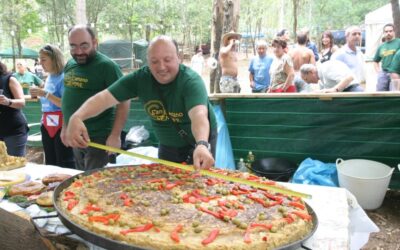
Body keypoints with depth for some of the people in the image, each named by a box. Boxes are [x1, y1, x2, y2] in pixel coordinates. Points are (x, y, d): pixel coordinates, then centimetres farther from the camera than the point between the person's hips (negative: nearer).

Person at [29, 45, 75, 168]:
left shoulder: (63, 77, -12)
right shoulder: (49, 78, 13)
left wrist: (45, 94, -21)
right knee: (50, 162, 15)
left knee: (65, 164, -6)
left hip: (61, 125, -9)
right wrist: (39, 95, 10)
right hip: (47, 125, 9)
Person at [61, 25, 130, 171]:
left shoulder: (106, 66, -15)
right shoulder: (70, 65, 7)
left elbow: (123, 101, -18)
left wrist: (115, 135, -22)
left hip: (98, 138, -7)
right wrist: (65, 127, 18)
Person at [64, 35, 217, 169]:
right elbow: (104, 97, -25)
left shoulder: (191, 81, -30)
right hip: (168, 144, 4)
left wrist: (202, 145, -68)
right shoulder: (140, 78, -19)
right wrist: (77, 117, -44)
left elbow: (199, 115, -47)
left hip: (200, 140, -4)